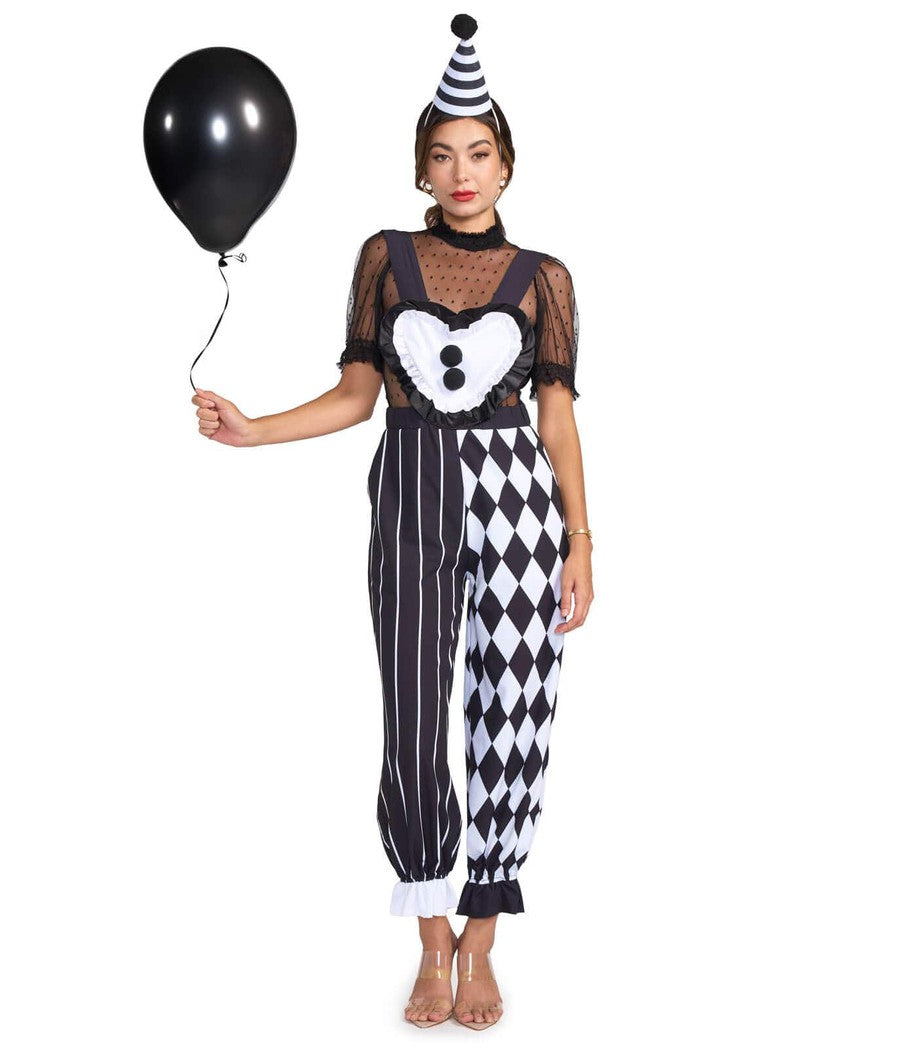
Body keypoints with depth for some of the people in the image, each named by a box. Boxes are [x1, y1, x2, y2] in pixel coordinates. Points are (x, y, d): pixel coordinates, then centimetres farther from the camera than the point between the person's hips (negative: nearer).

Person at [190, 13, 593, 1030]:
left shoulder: (543, 278, 6)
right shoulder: (386, 257, 8)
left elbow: (558, 417, 5)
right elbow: (356, 393, 9)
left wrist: (580, 546, 0)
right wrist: (251, 430, -3)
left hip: (517, 496, 0)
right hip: (413, 497, 1)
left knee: (511, 722, -1)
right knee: (413, 729, -2)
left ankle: (480, 947, 15)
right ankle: (433, 943, 18)